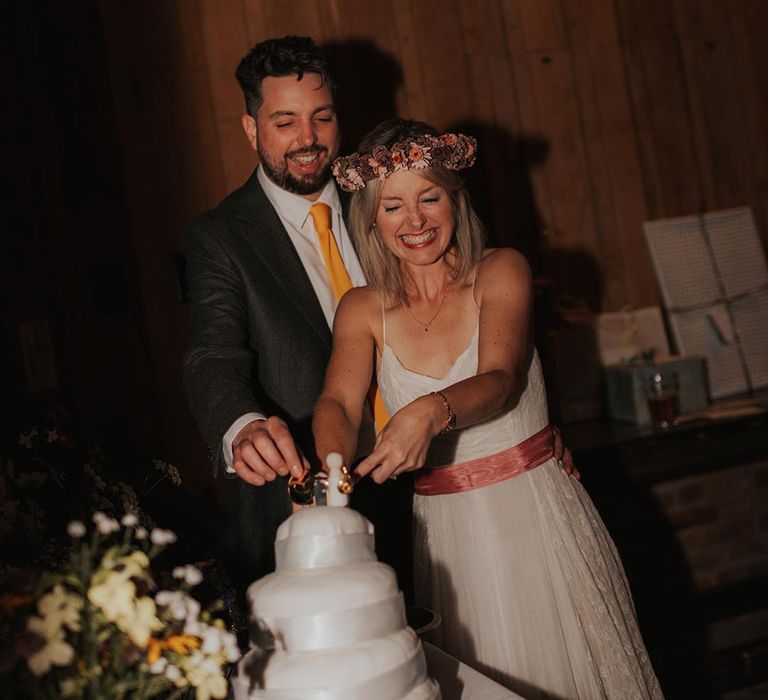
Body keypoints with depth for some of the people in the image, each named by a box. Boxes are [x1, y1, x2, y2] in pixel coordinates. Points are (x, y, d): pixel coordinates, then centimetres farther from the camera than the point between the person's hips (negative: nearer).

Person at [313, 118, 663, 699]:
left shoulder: (501, 271, -5)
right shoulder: (362, 309, 1)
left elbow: (501, 380, -20)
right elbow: (338, 403, -14)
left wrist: (431, 411, -41)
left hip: (537, 513, -1)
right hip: (448, 535, 2)